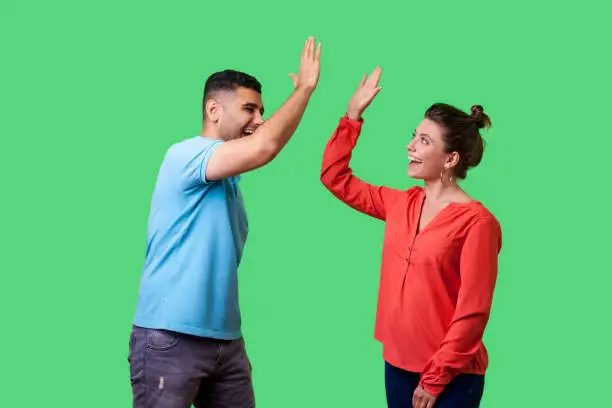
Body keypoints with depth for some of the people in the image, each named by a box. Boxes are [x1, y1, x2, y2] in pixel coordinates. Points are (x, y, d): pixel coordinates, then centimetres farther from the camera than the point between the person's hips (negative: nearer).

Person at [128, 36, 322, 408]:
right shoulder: (185, 155, -11)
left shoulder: (229, 181, 17)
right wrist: (305, 87, -14)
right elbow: (264, 147, -27)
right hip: (170, 340, -8)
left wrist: (234, 337, 17)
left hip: (225, 340, 8)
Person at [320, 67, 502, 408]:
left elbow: (472, 313, -16)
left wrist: (435, 380, -15)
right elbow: (336, 178, 16)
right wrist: (353, 117, 8)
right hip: (398, 365, 6)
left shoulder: (476, 222, -14)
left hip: (451, 378, -6)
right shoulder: (401, 204, 6)